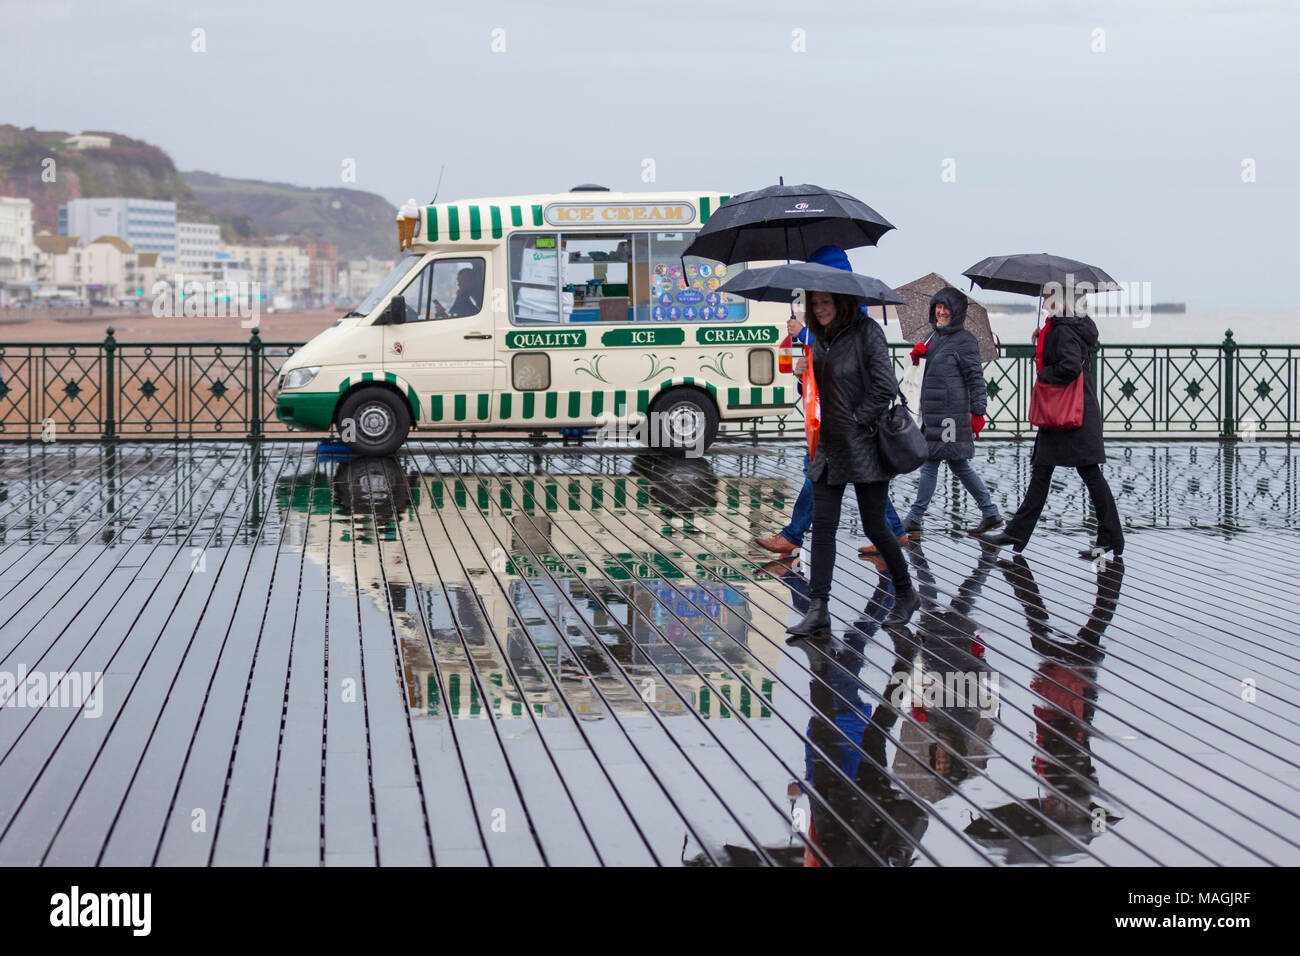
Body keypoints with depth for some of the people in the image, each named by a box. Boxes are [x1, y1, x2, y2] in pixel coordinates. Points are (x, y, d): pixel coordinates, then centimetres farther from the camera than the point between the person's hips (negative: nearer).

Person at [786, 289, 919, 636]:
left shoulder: (867, 333, -11)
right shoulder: (820, 339, 10)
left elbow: (886, 386, -17)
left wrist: (858, 419, -14)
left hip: (863, 445, -7)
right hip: (829, 446, 7)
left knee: (874, 526, 1)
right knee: (822, 526, -1)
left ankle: (906, 594, 21)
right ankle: (818, 608, -1)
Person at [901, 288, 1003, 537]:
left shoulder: (964, 340, -8)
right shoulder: (936, 336, 16)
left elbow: (975, 377, -11)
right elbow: (927, 371, 24)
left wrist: (978, 411, -15)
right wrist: (918, 356, 3)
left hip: (951, 411, -9)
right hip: (933, 411, 9)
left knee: (930, 464, -6)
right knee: (959, 465, 12)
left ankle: (914, 519, -2)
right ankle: (991, 514, 16)